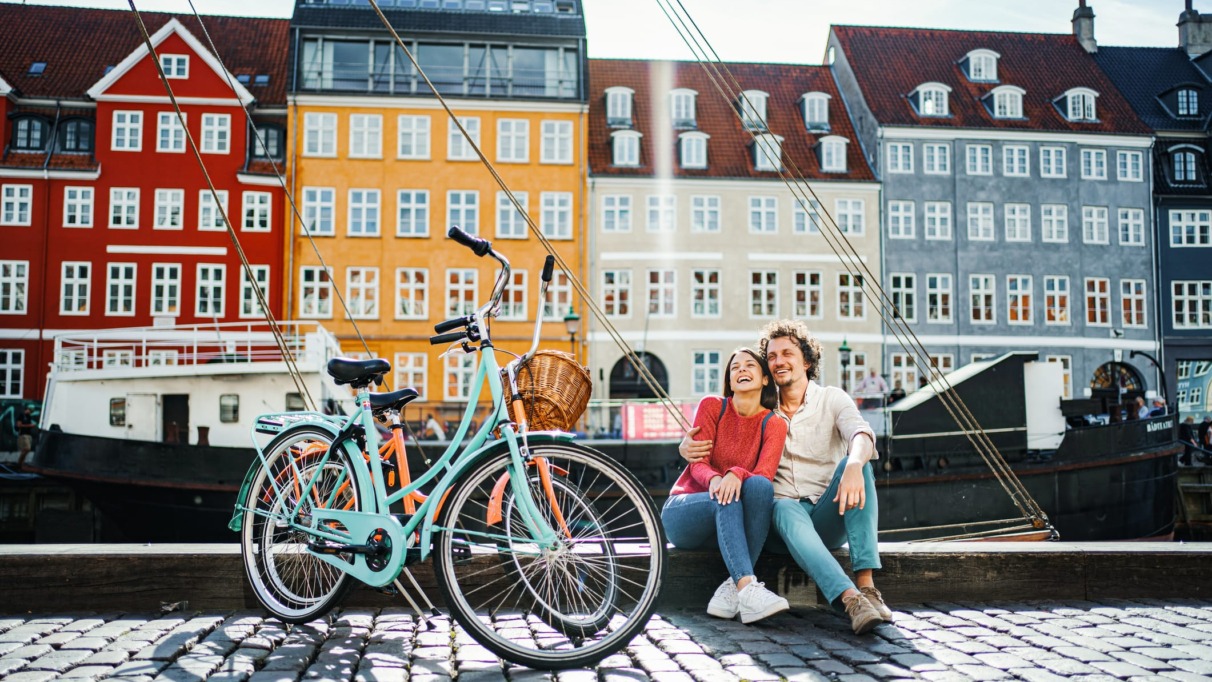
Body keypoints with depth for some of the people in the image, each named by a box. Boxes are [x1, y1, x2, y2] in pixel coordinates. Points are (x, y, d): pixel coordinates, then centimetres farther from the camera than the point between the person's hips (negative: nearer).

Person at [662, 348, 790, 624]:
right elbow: (698, 464, -9)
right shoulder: (712, 406, 0)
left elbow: (765, 474, -14)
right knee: (726, 501, -34)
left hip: (730, 524, 1)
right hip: (683, 512, -1)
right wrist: (714, 480, -33)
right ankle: (748, 590, -49)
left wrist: (737, 475, -37)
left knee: (760, 486, -31)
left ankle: (732, 587, -36)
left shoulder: (774, 424, 3)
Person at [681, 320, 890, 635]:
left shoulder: (832, 399, 6)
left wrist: (854, 466, -40)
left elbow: (861, 434, -15)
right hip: (786, 512, 0)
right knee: (784, 506, -36)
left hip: (829, 517, 0)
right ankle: (851, 600, -55)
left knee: (856, 464, -30)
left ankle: (866, 585, -40)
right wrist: (687, 446, -11)